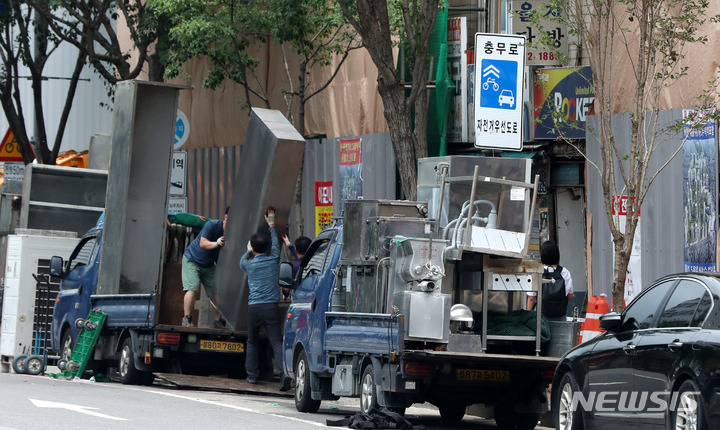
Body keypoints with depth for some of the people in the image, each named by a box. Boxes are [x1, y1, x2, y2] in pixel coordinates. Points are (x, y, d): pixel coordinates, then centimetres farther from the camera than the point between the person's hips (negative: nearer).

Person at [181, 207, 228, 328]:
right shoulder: (212, 225, -24)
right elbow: (203, 243, -32)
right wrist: (216, 244, -51)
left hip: (209, 266, 5)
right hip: (192, 260, -5)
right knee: (192, 289, -18)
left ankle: (218, 321, 10)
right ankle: (187, 319, -15)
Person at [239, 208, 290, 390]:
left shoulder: (249, 264, 4)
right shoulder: (273, 260, 6)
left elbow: (242, 261, 30)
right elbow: (275, 243, 26)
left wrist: (249, 251, 48)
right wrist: (271, 224, 39)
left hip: (254, 307, 0)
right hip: (271, 307, 0)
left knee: (252, 341, 18)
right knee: (277, 342, -8)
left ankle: (252, 374, 18)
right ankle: (283, 373, -26)